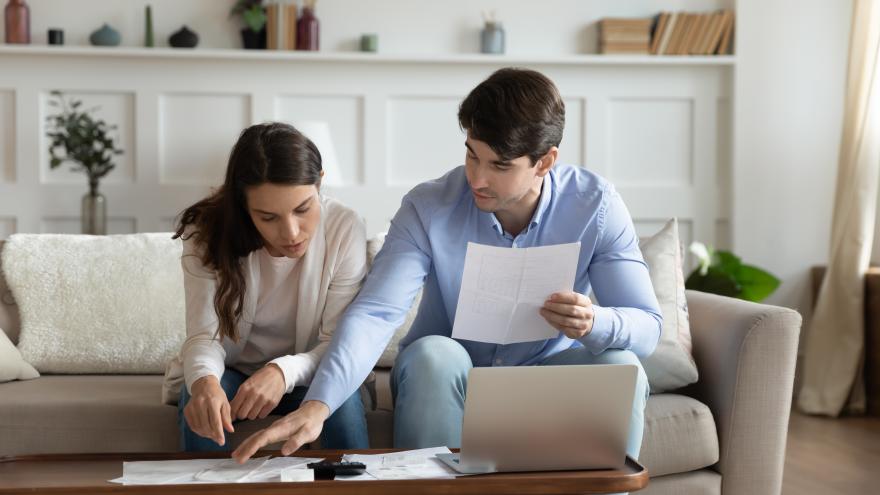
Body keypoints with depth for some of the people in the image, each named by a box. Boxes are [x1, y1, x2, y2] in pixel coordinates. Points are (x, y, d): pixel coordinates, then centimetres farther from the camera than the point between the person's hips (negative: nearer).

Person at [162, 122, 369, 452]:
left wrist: (283, 372, -39)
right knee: (201, 399, -31)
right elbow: (205, 336, -22)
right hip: (229, 372, 0)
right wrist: (204, 381, -46)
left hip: (303, 374, 0)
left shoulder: (345, 229, -20)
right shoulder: (208, 234, -19)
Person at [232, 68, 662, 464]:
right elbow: (373, 313, -28)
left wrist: (594, 324, -40)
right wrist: (318, 406, -44)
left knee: (620, 365, -28)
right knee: (433, 353, -33)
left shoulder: (595, 205, -15)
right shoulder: (428, 208, -18)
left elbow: (647, 325, -15)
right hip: (445, 379, 0)